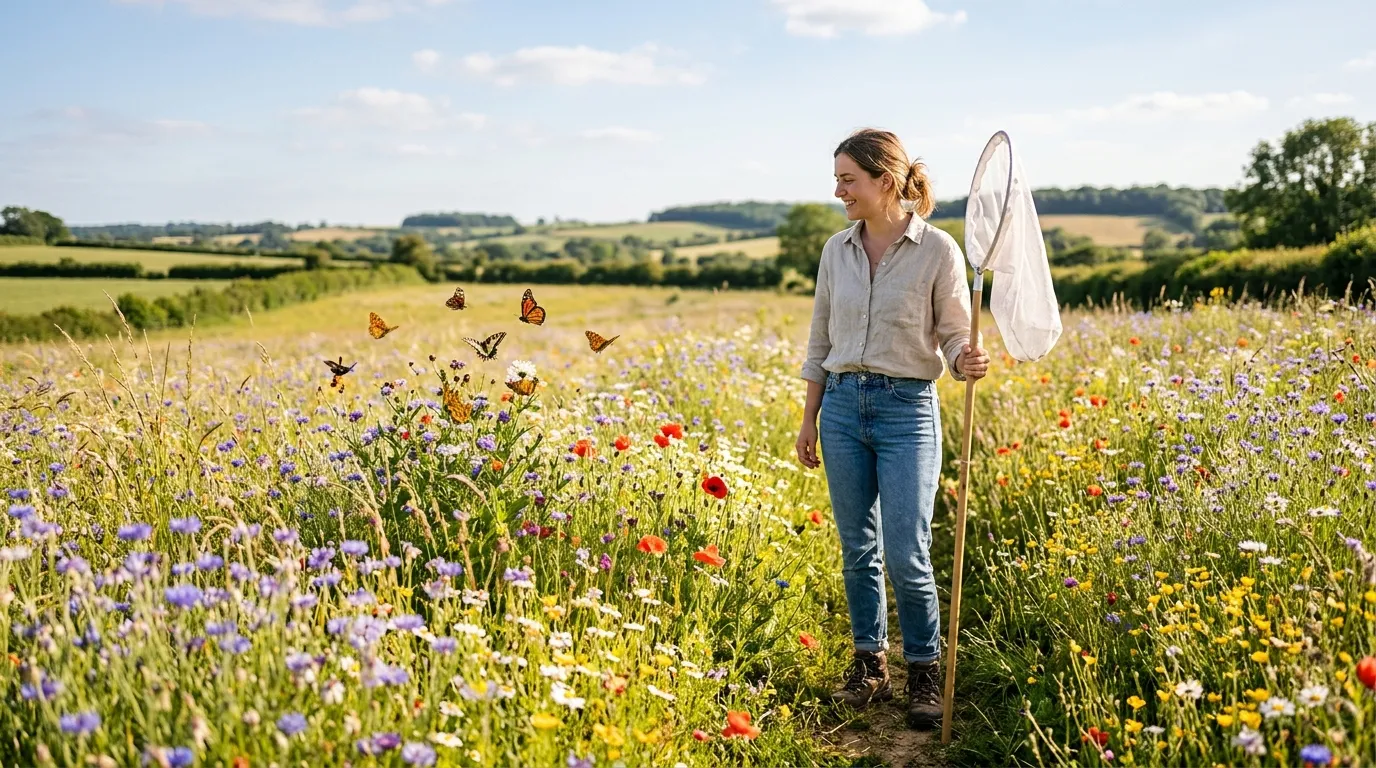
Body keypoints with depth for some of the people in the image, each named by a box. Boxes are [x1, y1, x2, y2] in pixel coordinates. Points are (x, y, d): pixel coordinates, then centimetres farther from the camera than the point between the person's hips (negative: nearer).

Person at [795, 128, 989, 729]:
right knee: (858, 550, 10)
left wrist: (969, 363, -25)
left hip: (907, 408, -4)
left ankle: (924, 675, 15)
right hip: (843, 405, 4)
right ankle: (869, 666, 26)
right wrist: (808, 420, 13)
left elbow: (954, 336, -2)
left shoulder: (938, 250, -7)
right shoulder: (837, 250, 7)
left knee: (907, 557, -4)